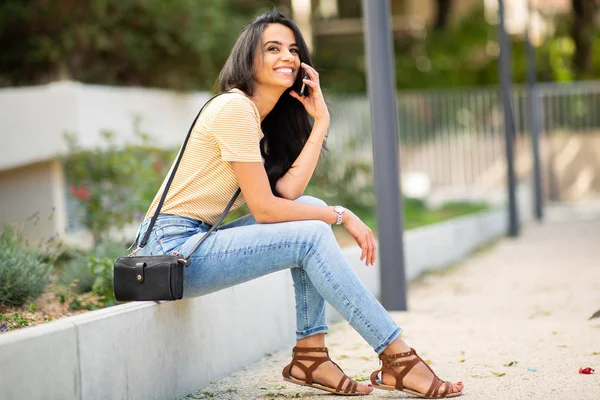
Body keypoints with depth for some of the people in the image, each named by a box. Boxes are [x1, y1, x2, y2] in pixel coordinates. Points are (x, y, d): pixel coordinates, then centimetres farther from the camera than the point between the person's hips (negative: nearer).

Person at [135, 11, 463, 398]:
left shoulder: (264, 119, 14)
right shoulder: (235, 108, -14)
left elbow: (288, 192, -3)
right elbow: (264, 209, -16)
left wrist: (321, 120, -3)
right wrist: (341, 215, -9)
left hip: (199, 240, 9)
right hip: (174, 249, -9)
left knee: (311, 209, -2)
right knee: (312, 237, -17)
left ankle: (311, 354, -3)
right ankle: (397, 357, -12)